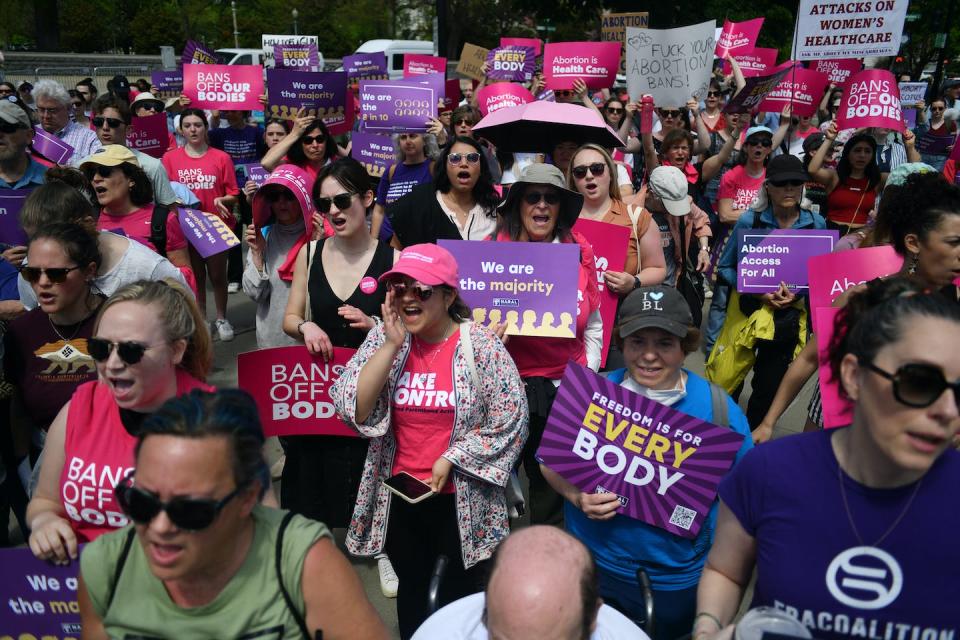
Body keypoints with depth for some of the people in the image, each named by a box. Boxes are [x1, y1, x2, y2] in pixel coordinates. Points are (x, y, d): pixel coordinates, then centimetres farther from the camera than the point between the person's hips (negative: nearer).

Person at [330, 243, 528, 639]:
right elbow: (353, 411, -15)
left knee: (461, 592, 18)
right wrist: (392, 343, -20)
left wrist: (450, 460, -16)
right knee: (411, 589, 24)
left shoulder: (480, 345, -13)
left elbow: (509, 422, -12)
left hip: (462, 498, -2)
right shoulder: (383, 339, -5)